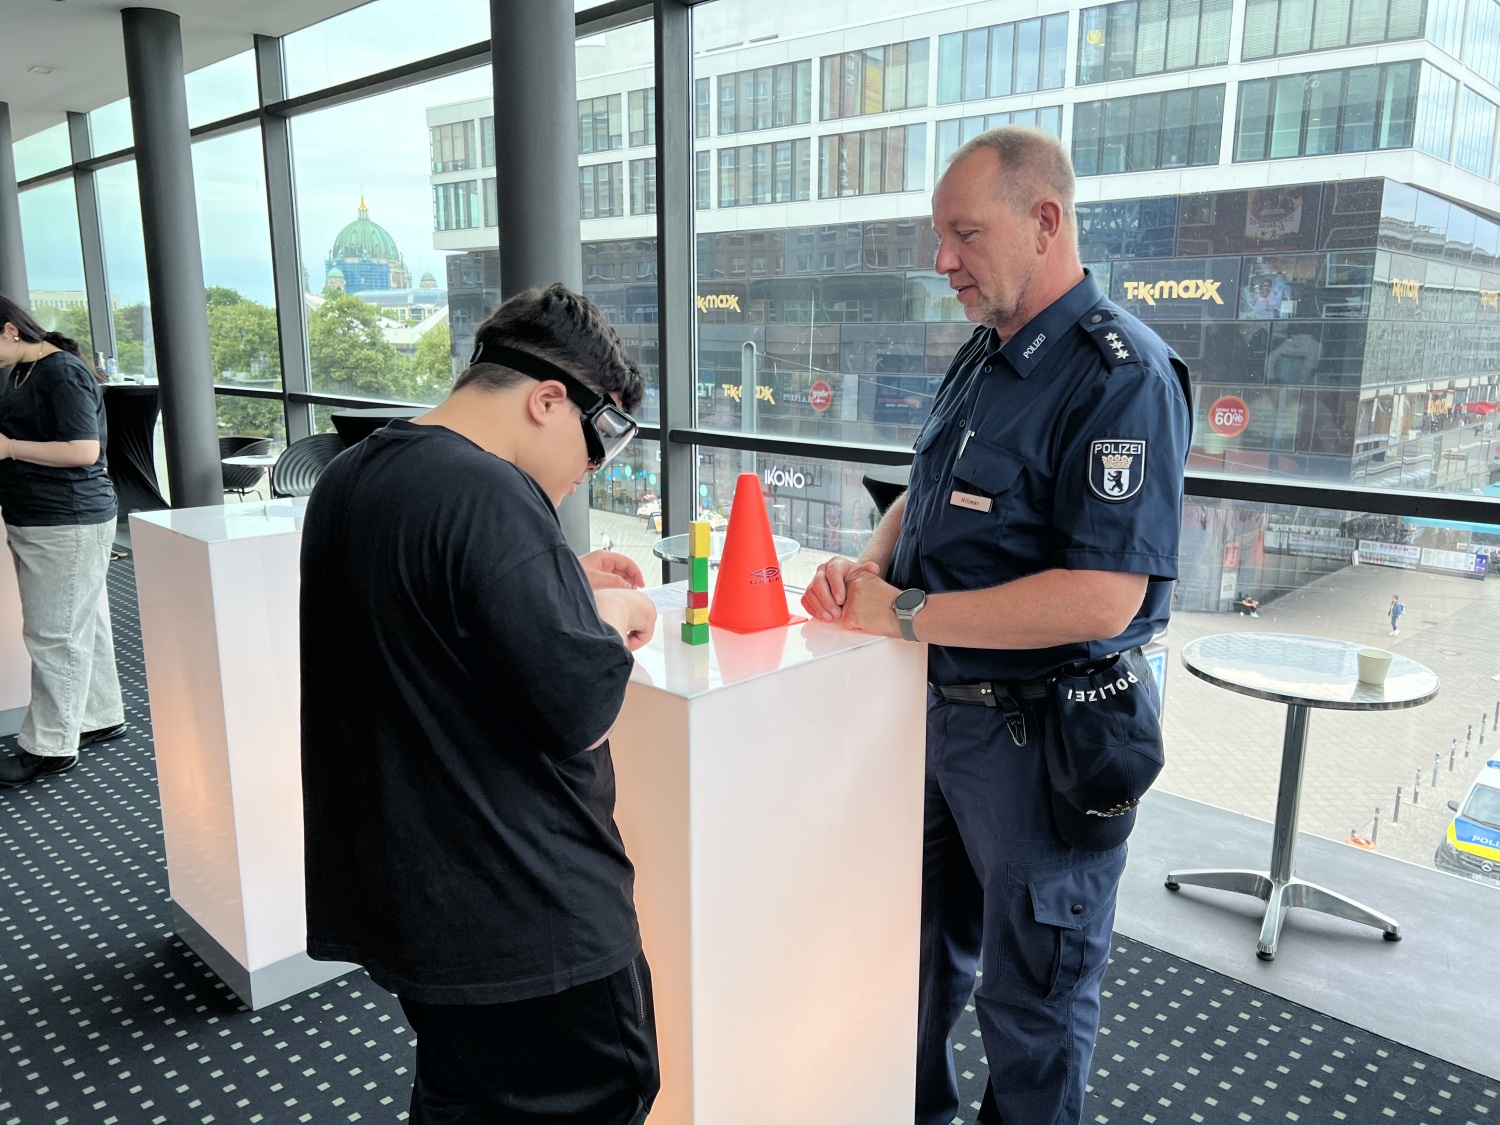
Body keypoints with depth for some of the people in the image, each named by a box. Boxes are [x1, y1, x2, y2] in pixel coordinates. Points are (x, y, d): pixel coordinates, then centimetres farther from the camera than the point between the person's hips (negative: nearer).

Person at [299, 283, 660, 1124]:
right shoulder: (490, 496, -25)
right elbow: (581, 714, -27)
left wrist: (564, 587, 9)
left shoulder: (351, 479, 6)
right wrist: (613, 615, -8)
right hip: (520, 920, -9)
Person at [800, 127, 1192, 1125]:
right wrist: (869, 566, -3)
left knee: (1033, 997, 13)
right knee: (924, 944, 26)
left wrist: (905, 615, -23)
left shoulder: (1121, 376, -21)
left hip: (1043, 738, -9)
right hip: (941, 707, 9)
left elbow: (1102, 598, -29)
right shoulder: (982, 357, 8)